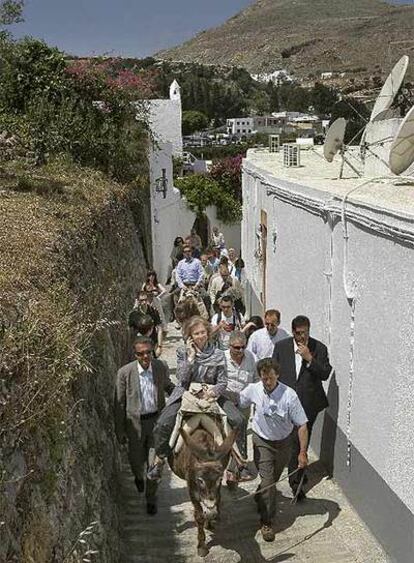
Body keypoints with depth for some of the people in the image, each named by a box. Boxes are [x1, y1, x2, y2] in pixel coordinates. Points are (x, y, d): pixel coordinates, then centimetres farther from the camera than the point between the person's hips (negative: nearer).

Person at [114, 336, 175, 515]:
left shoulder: (161, 367, -9)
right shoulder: (125, 373, -16)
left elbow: (168, 386, 13)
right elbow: (119, 403, -7)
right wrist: (119, 430, -3)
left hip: (157, 420, 1)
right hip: (135, 422, -1)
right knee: (136, 460, 15)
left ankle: (151, 499, 31)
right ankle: (138, 477, 53)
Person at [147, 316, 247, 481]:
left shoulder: (218, 355, -2)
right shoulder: (183, 352, -2)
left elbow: (222, 382, 0)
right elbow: (182, 378, -12)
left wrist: (214, 391, -22)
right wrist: (190, 357, -19)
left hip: (210, 395, 1)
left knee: (238, 420, -17)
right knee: (162, 425, -20)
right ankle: (159, 459, 5)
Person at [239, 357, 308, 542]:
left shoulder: (289, 395, -24)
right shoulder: (253, 390, -17)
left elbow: (302, 425, -19)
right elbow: (236, 402, 3)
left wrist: (302, 452, -21)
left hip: (283, 442, 1)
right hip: (262, 441, 0)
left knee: (273, 478, 18)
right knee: (267, 480, -8)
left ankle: (259, 499, 48)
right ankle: (266, 522, 6)